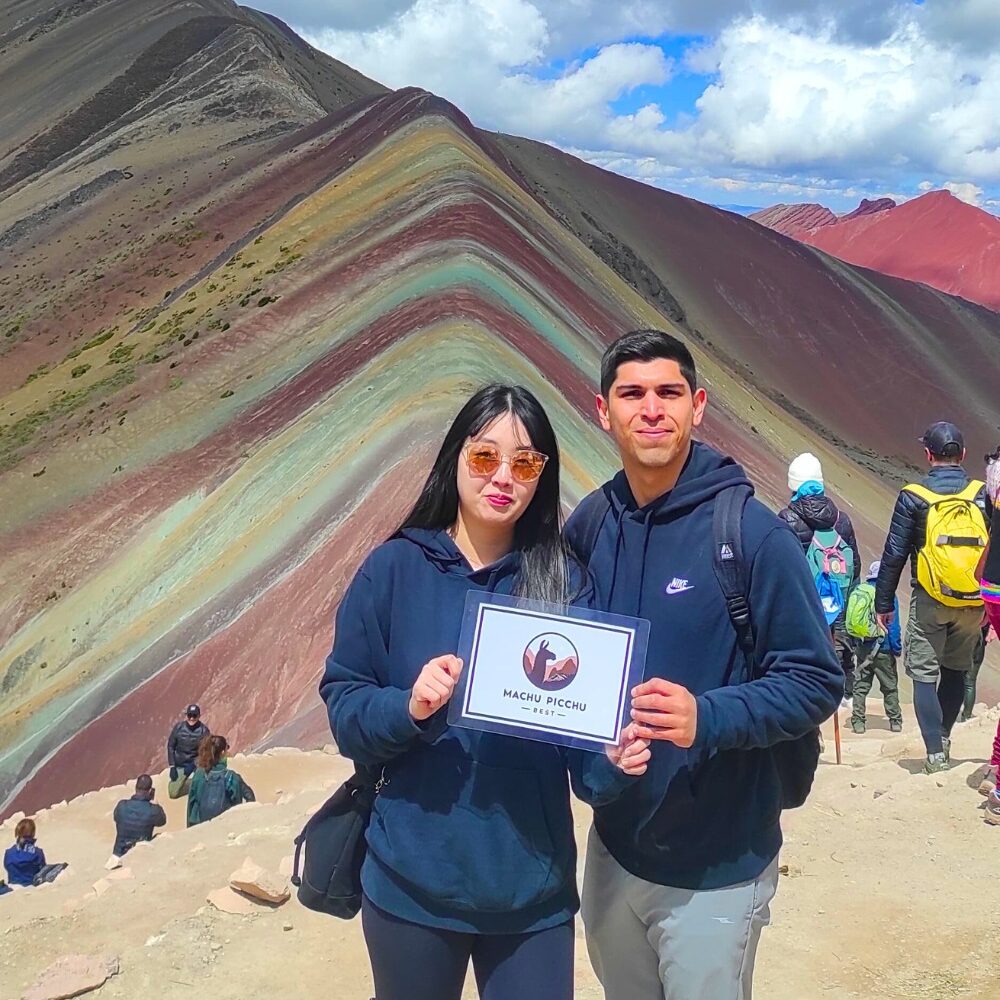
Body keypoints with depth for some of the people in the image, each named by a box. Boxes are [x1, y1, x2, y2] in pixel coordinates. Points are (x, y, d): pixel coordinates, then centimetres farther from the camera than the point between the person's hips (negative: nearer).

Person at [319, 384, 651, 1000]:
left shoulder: (564, 581, -2)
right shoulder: (396, 568, -5)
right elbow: (343, 707, -4)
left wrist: (615, 762, -22)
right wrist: (408, 707, -22)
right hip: (413, 883, 0)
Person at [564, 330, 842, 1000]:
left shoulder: (752, 534, -16)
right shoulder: (589, 524, -1)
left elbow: (816, 682, -14)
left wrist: (707, 718, -29)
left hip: (717, 868, -5)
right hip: (613, 849, 5)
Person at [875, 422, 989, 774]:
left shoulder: (913, 496, -8)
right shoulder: (982, 495, 0)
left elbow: (894, 555, -6)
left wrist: (883, 603, 2)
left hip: (930, 600, -3)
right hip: (974, 603, 3)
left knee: (924, 674, 5)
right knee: (956, 669, 20)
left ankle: (936, 753, 0)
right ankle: (943, 736, 28)